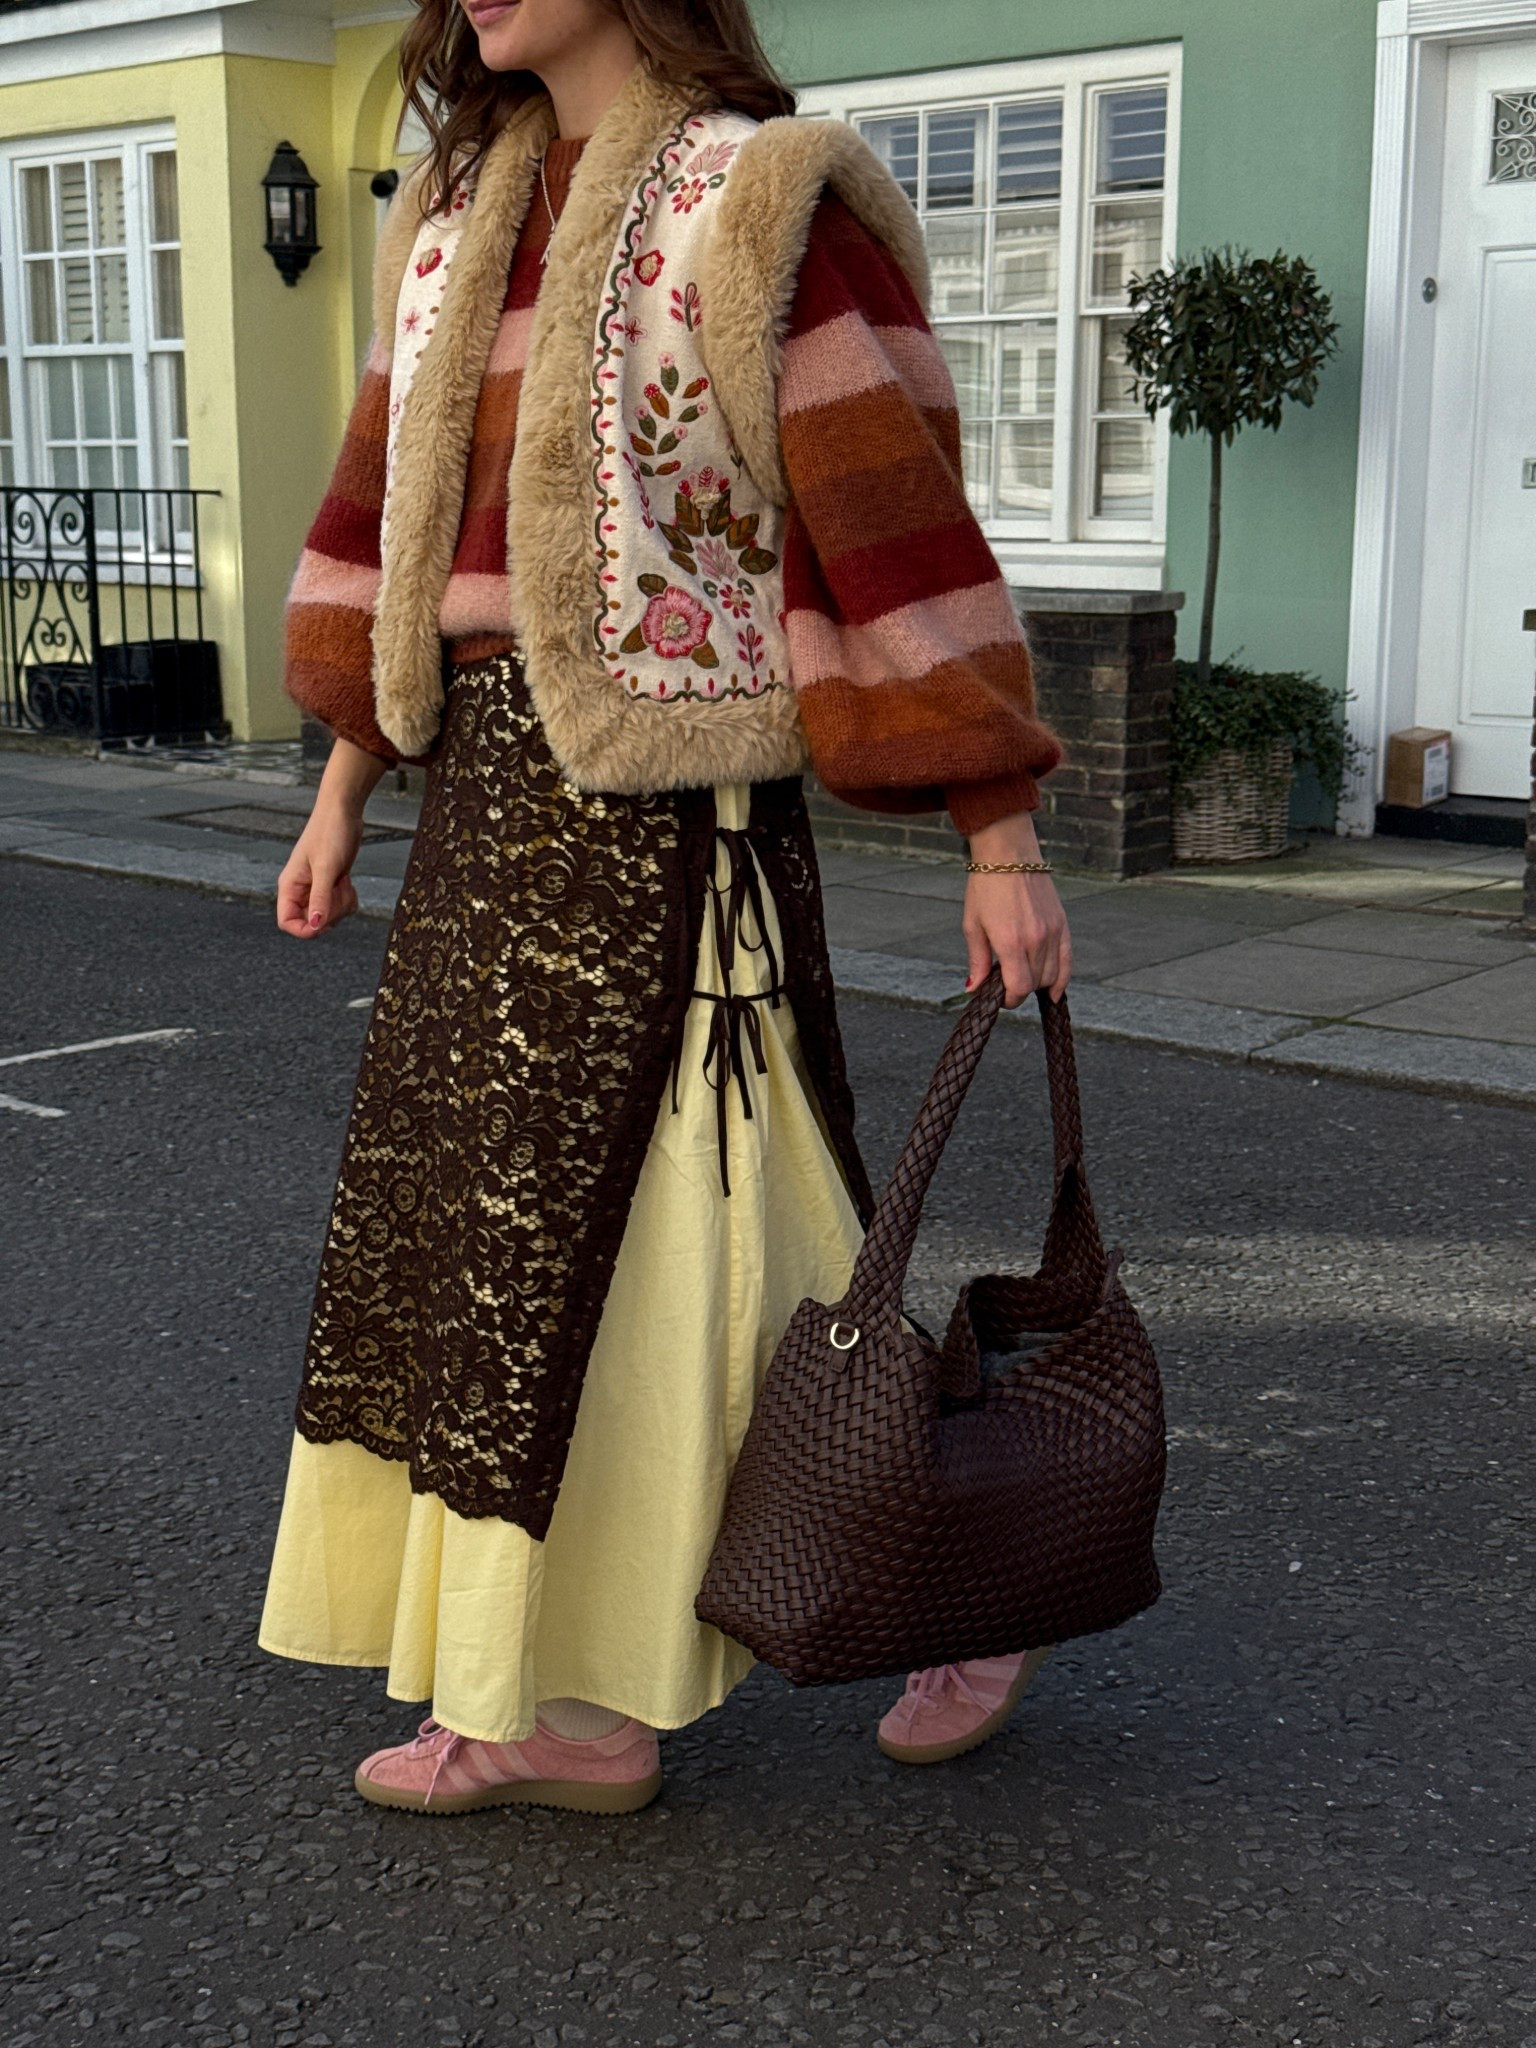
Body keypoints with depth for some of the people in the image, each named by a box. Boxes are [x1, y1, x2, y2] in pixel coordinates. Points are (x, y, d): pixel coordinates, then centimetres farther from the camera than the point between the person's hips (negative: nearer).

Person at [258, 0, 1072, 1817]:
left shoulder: (761, 205, -9)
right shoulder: (462, 219, 14)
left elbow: (908, 516, -12)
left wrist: (1004, 844, -14)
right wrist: (341, 798, 17)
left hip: (667, 809, -8)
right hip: (485, 794, 8)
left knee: (690, 1238, 0)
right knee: (496, 1232, 9)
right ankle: (566, 1705, 22)